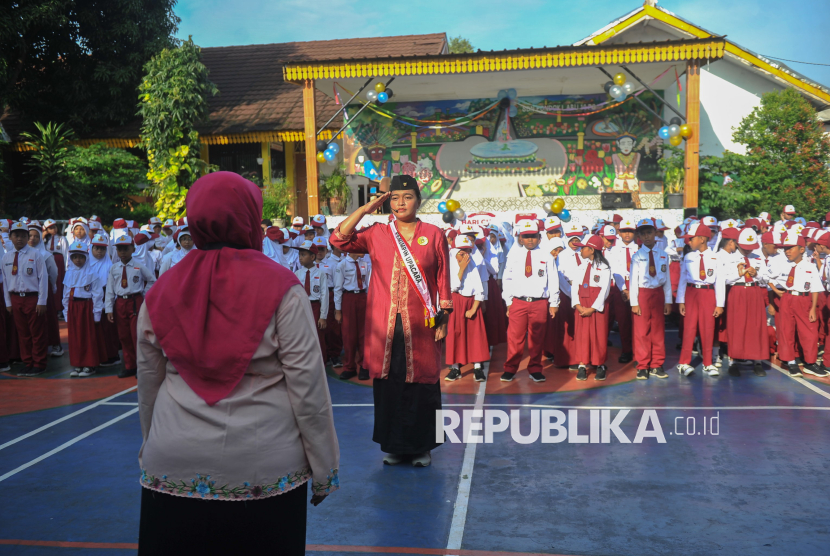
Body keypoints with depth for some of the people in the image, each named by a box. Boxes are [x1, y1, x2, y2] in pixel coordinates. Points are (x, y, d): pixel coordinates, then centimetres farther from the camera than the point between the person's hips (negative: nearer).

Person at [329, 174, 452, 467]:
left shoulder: (433, 235, 4)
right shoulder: (377, 234, 7)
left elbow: (443, 280, 5)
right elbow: (339, 239, -4)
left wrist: (442, 319, 1)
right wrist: (366, 209, -3)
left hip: (420, 326, -1)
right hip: (385, 325, 1)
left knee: (421, 384, 4)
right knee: (388, 384, 7)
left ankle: (422, 446, 19)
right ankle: (394, 445, 21)